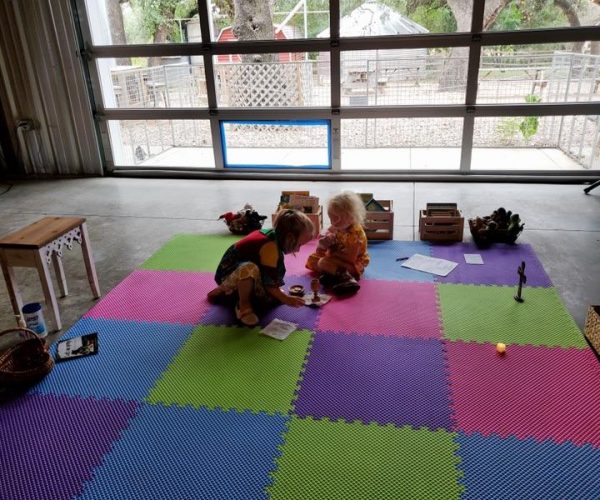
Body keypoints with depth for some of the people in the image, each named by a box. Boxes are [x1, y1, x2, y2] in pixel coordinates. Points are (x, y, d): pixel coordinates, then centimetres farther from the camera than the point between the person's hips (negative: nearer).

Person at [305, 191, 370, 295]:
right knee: (312, 259, 2)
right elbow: (320, 252, 2)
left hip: (352, 265, -9)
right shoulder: (334, 229, -4)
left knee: (323, 263, -26)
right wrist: (322, 245, -22)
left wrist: (332, 251, -23)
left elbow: (350, 259, -30)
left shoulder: (356, 234, -26)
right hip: (336, 259, 9)